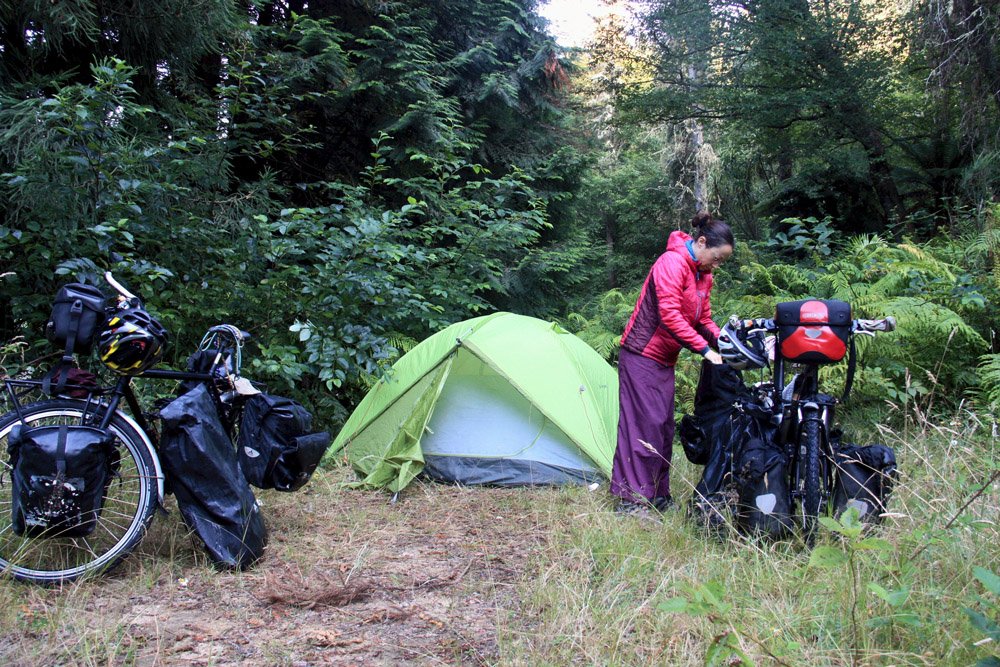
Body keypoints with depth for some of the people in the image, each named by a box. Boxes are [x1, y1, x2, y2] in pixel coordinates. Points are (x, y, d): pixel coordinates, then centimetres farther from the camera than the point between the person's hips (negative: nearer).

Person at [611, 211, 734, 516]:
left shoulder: (703, 276, 12)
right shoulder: (672, 263, -18)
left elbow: (703, 319, 15)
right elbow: (669, 314, -25)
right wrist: (704, 349, -24)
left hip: (665, 360, 9)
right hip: (641, 356, -9)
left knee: (664, 425, 10)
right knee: (642, 423, -9)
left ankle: (657, 493, 18)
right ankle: (630, 497, -4)